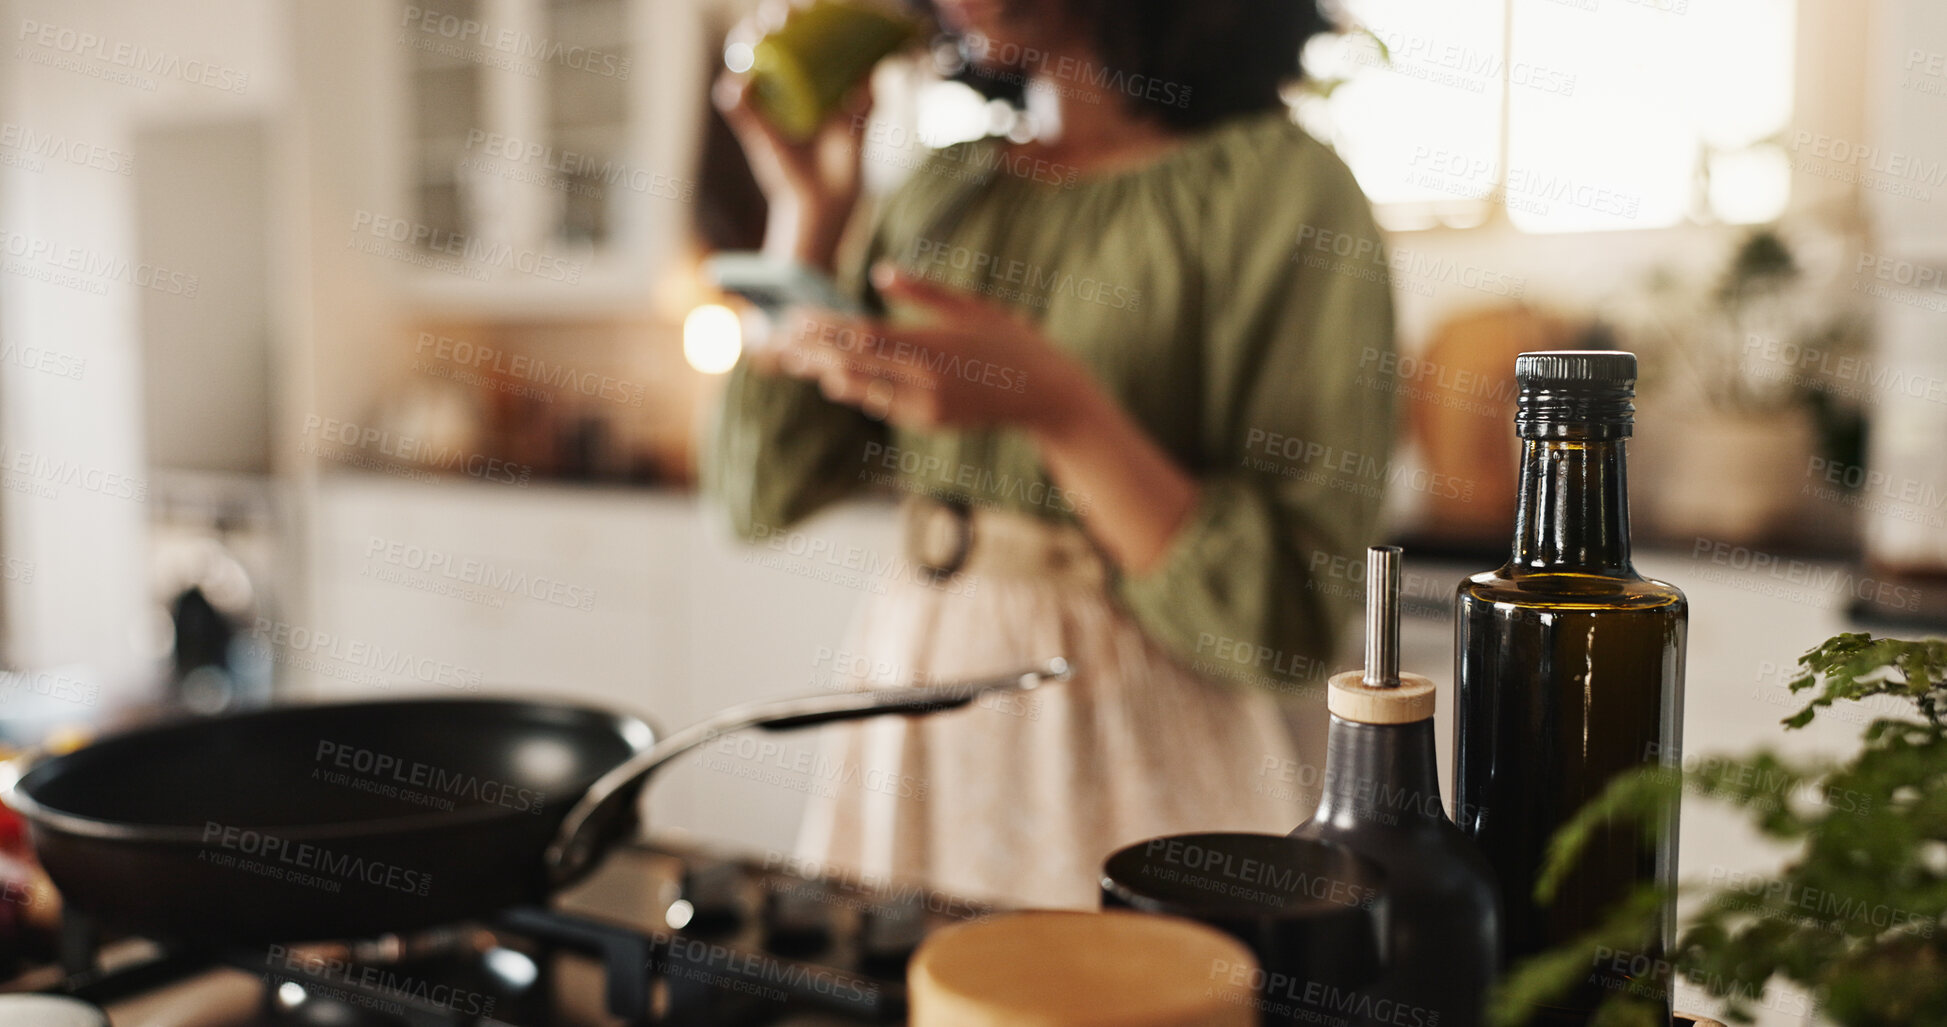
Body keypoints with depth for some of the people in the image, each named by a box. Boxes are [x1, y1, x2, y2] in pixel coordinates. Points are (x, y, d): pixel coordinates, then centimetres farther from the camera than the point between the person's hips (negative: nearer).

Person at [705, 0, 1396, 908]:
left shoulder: (1285, 188, -10)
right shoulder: (945, 192, 8)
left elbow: (1291, 626, -17)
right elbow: (761, 492, 5)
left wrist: (1058, 408, -26)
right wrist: (808, 210, 1)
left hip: (1149, 763, -5)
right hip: (917, 727, 6)